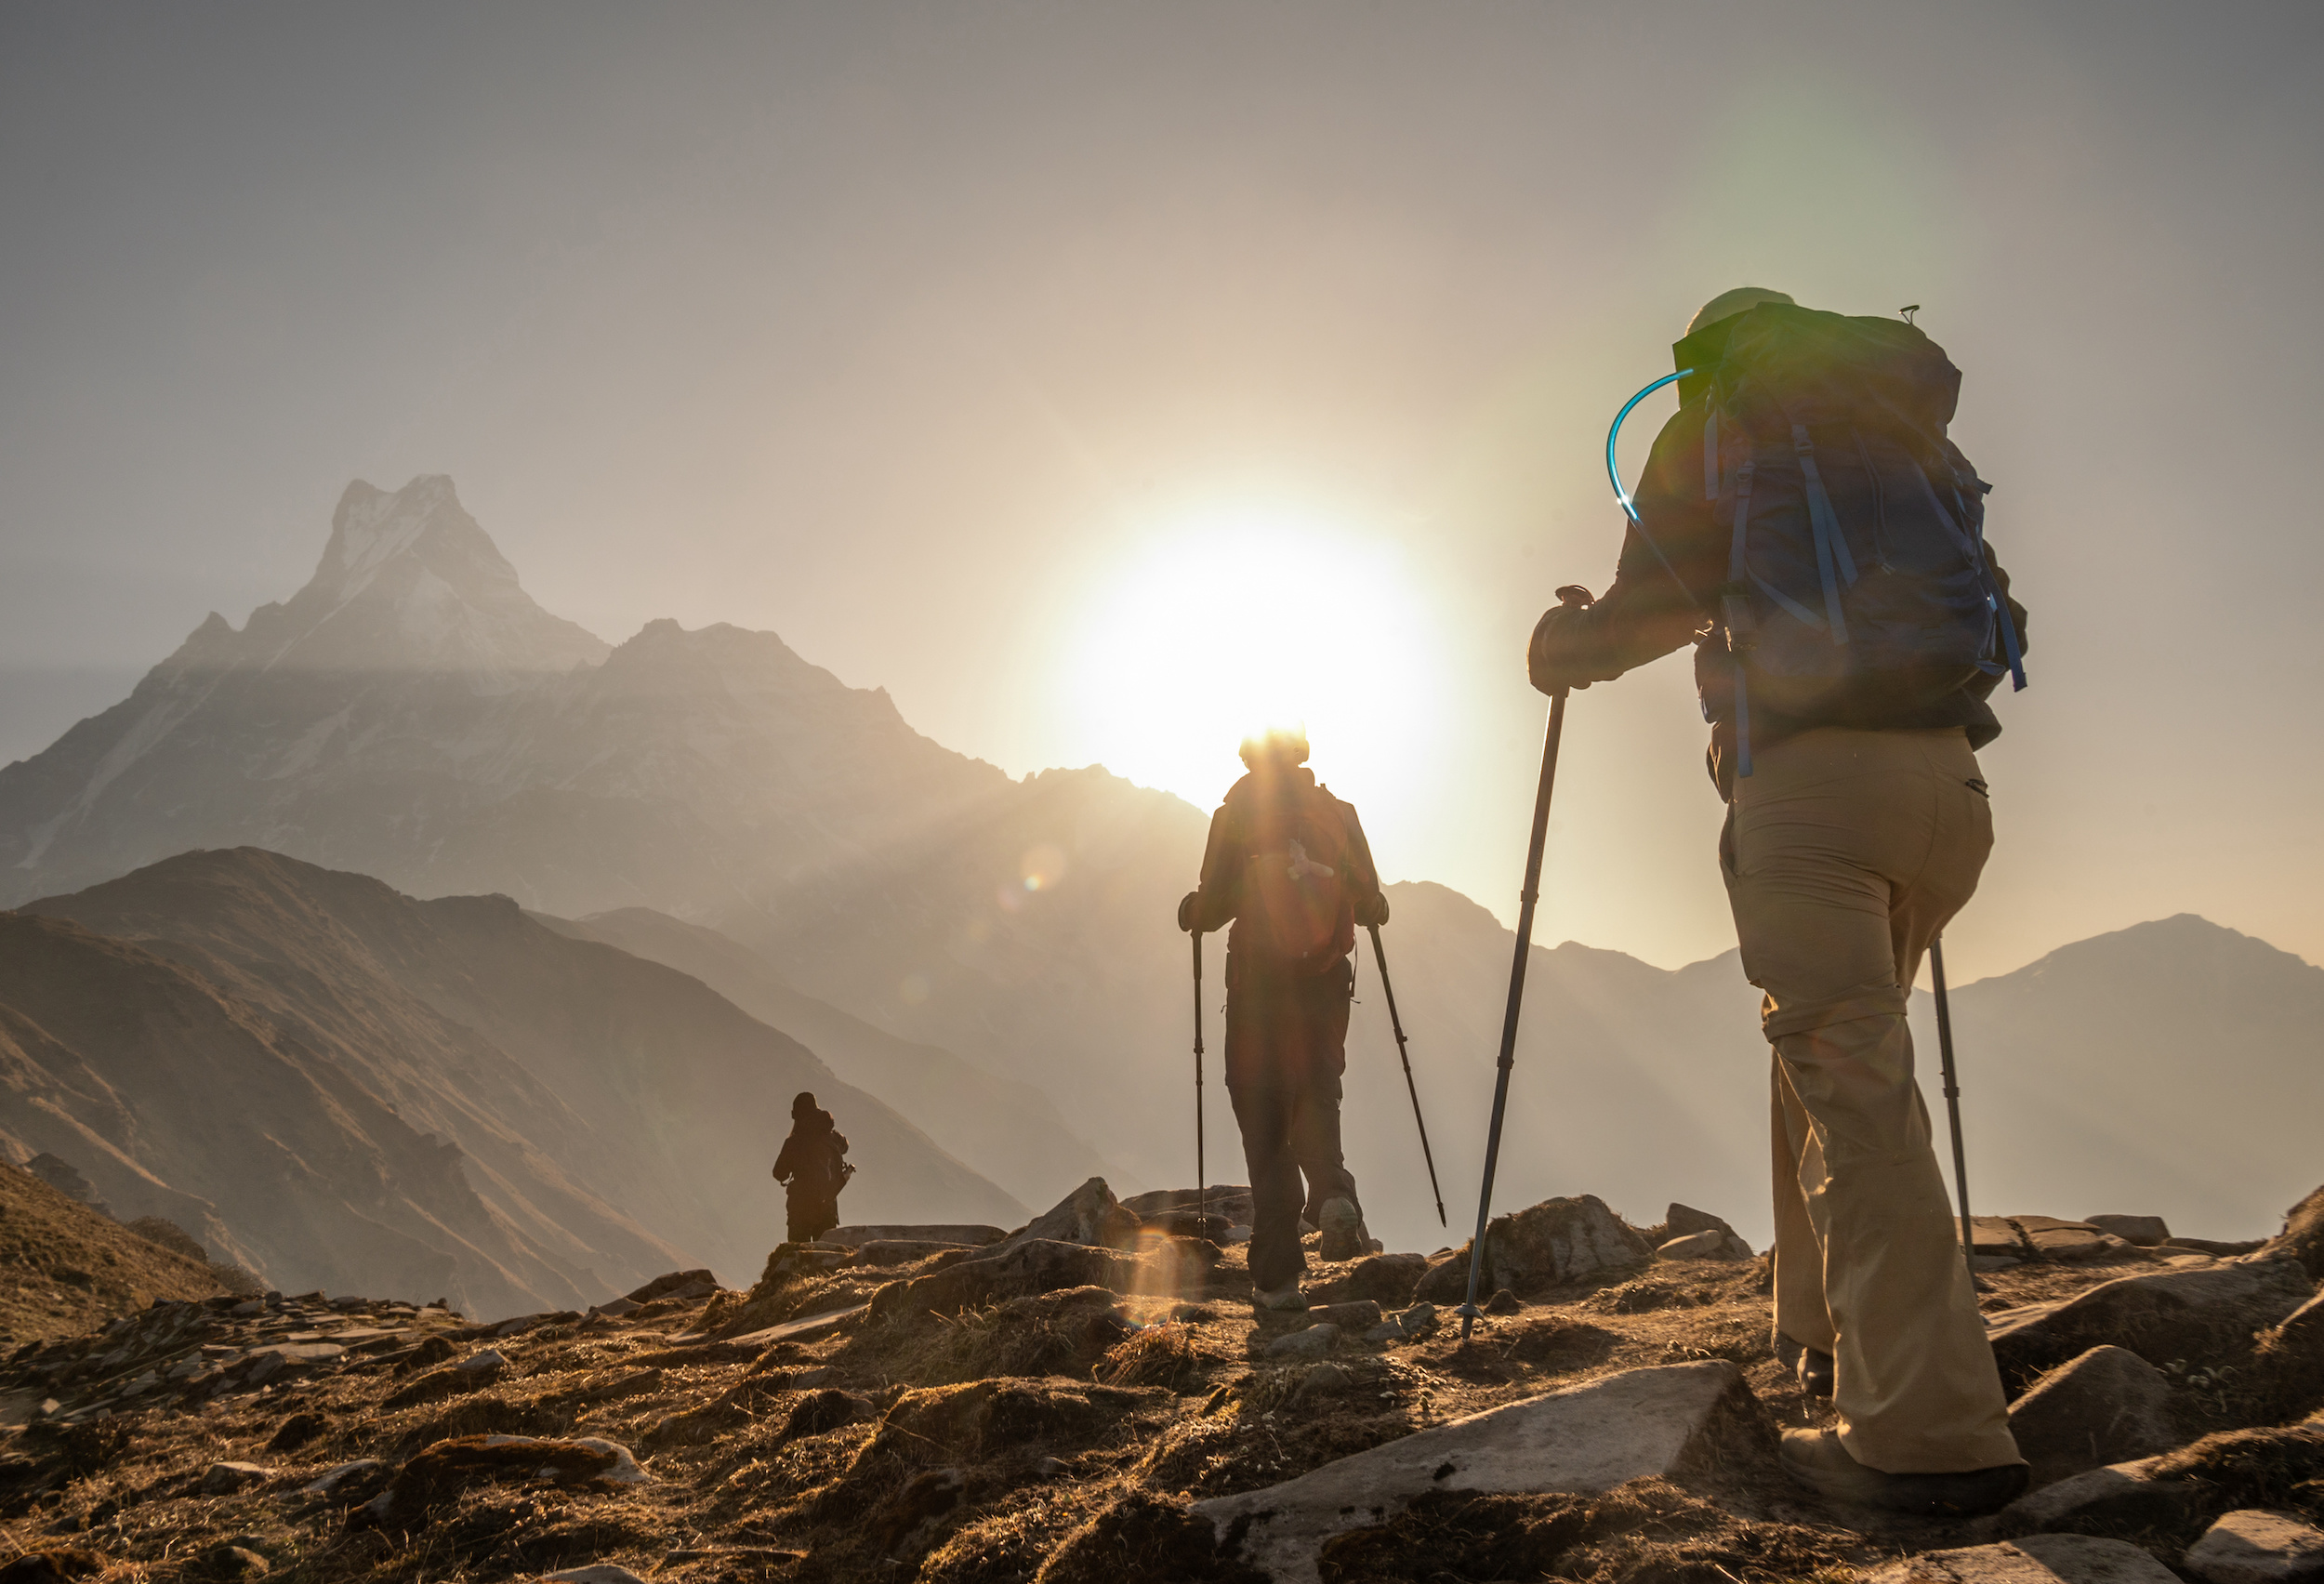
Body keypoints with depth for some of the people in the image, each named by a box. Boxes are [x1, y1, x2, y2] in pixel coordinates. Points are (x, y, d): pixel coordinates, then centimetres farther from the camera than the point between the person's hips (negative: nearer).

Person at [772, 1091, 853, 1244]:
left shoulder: (793, 1142, -12)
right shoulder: (833, 1137, -2)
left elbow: (780, 1174, -4)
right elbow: (844, 1146, 23)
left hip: (800, 1205, -3)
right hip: (828, 1204, 3)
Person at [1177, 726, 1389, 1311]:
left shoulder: (1235, 813, 0)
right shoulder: (1337, 812, 6)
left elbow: (1213, 906, -5)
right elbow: (1371, 906, 4)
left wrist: (1190, 909, 18)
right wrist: (1372, 906, 27)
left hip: (1257, 982, -2)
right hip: (1325, 980, 2)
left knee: (1263, 1115, 3)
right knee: (1317, 1095, 17)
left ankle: (1278, 1274, 0)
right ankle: (1332, 1193, -15)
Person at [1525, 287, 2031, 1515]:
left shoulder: (1710, 433, 8)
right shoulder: (1908, 429, 23)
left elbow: (1646, 608, 7)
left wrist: (1563, 644, 28)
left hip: (1809, 773, -6)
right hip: (1946, 778, 7)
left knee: (1853, 1086, -11)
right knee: (1835, 1056, 20)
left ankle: (1933, 1433, -16)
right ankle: (1829, 1330, 26)